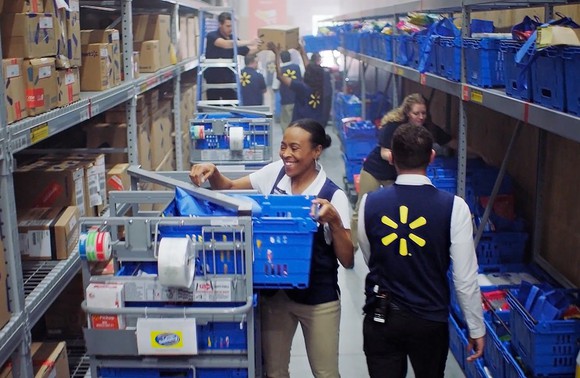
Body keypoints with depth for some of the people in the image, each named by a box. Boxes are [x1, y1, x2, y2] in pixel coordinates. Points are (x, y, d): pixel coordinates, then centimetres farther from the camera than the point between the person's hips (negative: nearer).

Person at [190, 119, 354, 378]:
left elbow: (347, 261, -14)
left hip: (317, 298, -3)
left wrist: (334, 221, -29)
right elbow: (228, 188, 6)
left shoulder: (333, 196, -15)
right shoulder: (274, 173, -4)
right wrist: (212, 172, -15)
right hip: (273, 291, 4)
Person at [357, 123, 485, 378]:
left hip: (380, 318, 0)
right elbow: (465, 278, -11)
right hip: (430, 320, 0)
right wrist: (476, 328, 2)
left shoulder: (369, 203, -10)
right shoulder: (453, 207, -15)